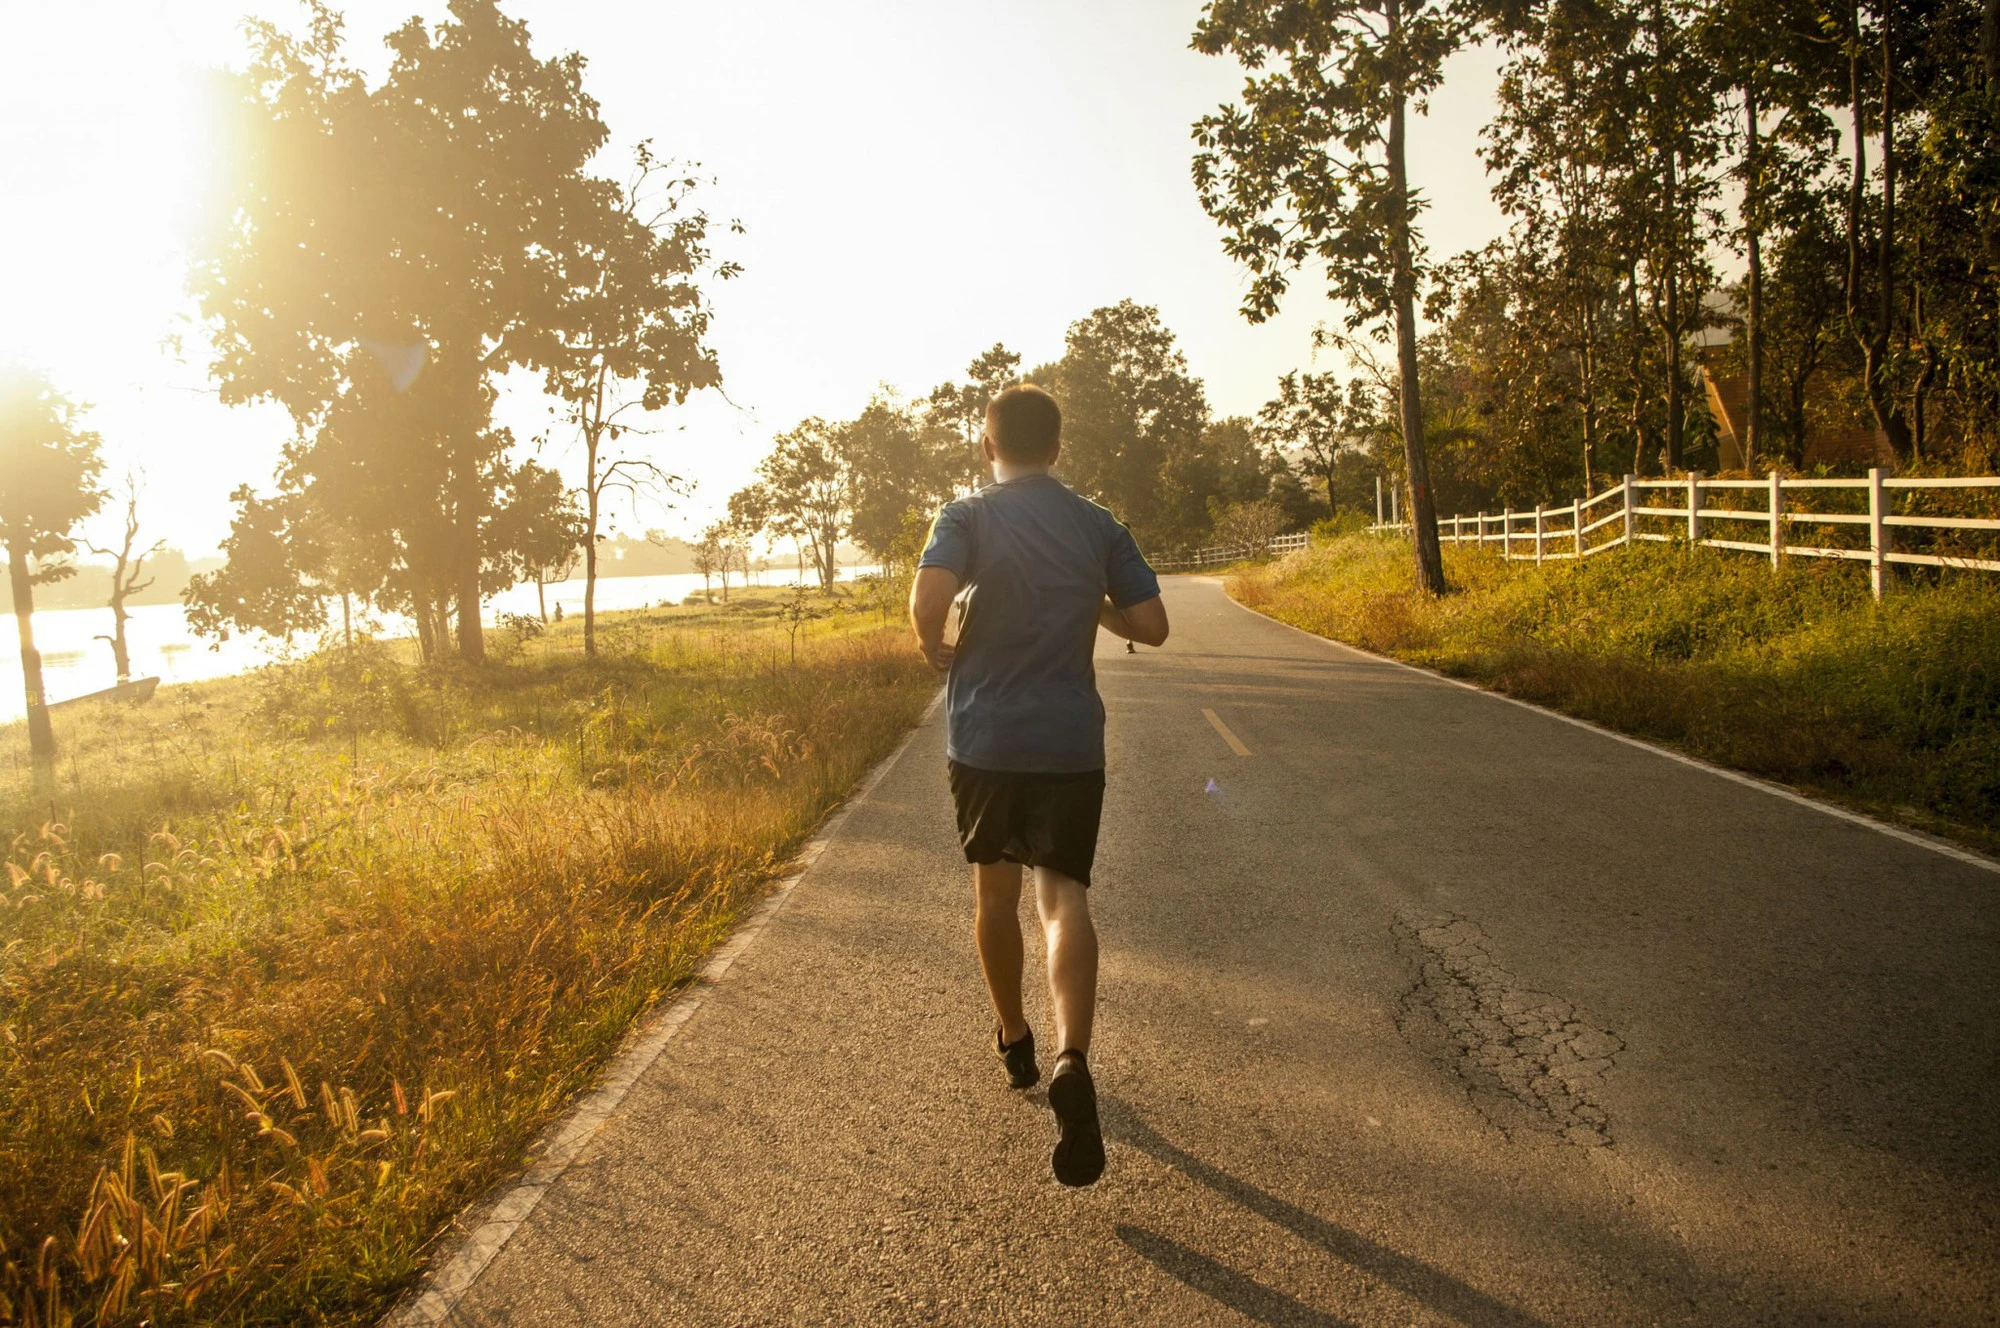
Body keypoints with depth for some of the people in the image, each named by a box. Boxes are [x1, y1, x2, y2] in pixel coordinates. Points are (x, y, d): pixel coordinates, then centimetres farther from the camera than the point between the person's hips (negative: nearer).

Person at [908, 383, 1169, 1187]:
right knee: (1064, 894, -4)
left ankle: (1014, 1042, 33)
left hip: (984, 737, 0)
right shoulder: (1098, 526, 6)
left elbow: (927, 600, -20)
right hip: (1071, 742, 1)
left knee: (995, 887, 17)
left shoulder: (967, 517, -3)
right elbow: (1151, 626, 3)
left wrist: (938, 654, 0)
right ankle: (1071, 1062, -26)